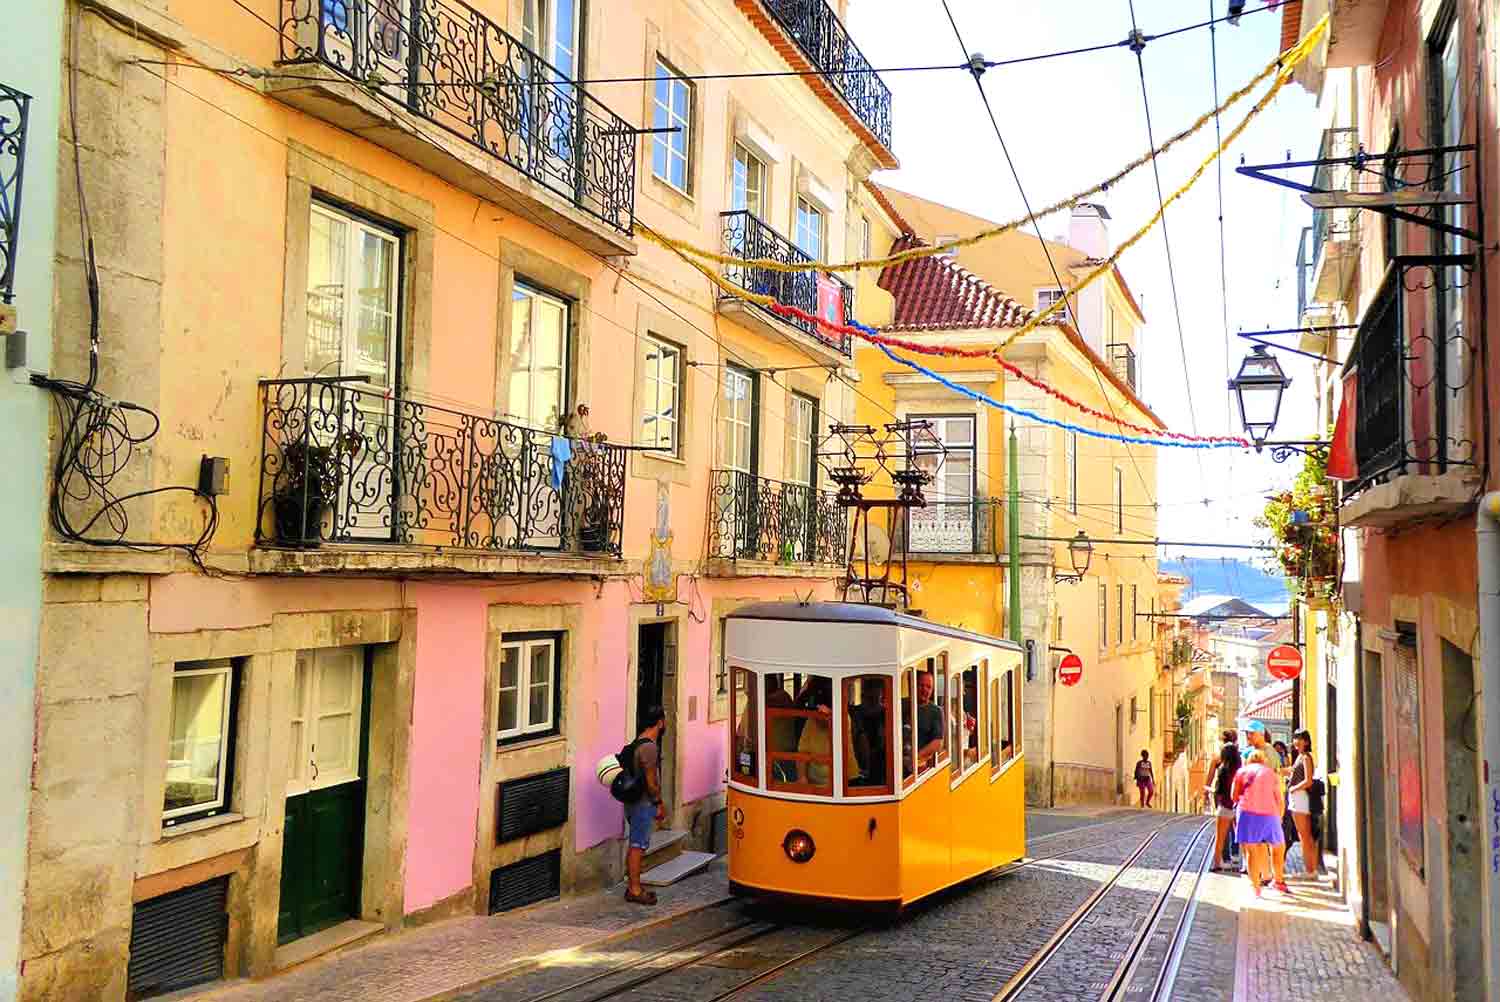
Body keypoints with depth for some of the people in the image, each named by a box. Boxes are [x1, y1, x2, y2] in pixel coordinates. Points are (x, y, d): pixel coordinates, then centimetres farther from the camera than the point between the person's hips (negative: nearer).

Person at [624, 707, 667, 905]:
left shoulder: (638, 742, 11)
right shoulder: (649, 747, -20)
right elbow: (651, 781, -20)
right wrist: (659, 804, -9)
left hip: (634, 801, 10)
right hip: (644, 803, -10)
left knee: (635, 845, 15)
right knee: (638, 846, -3)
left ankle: (632, 886, 23)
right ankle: (635, 890, 2)